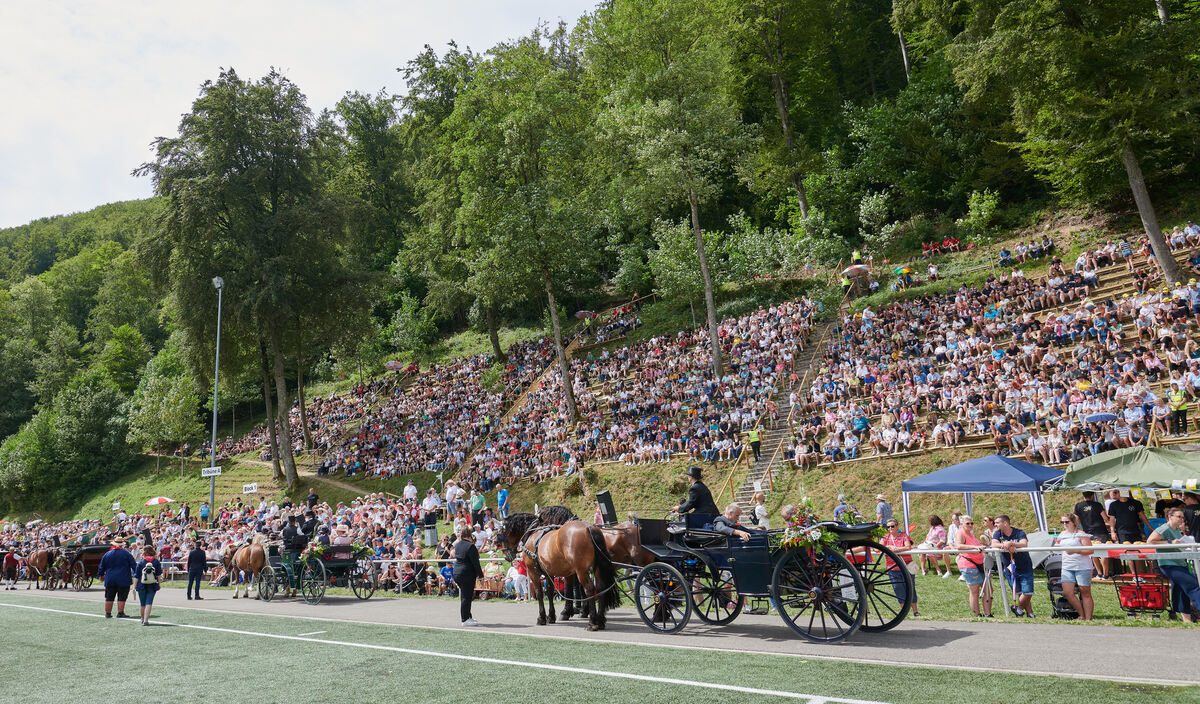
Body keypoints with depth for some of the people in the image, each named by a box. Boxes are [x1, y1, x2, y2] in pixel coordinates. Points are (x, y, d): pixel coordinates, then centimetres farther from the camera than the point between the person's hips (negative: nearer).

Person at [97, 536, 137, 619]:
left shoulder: (107, 554, 5)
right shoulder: (126, 553, -5)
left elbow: (101, 566, 13)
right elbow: (134, 565, -3)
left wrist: (101, 575, 28)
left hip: (110, 580, 3)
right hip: (123, 580, -3)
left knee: (109, 597, 11)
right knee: (121, 597, 1)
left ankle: (108, 613, 16)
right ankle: (120, 613, 1)